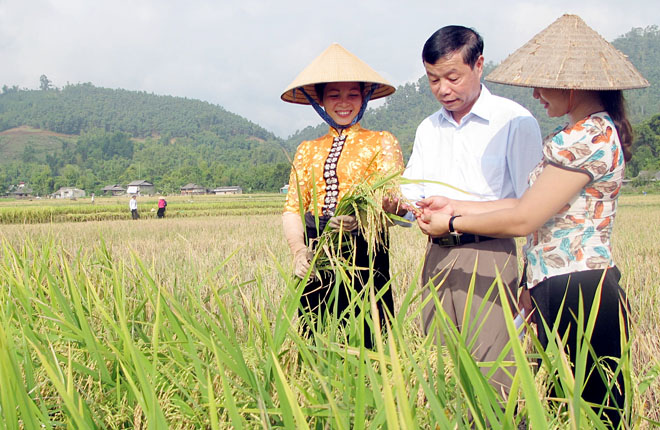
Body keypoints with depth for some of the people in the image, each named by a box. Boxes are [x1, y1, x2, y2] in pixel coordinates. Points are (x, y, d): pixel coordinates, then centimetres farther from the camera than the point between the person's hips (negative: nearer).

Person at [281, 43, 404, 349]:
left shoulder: (382, 143, 6)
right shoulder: (307, 151, 17)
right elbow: (292, 208, 8)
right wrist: (298, 250, -13)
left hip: (365, 254, -3)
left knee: (366, 343, -6)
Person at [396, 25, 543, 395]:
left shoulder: (514, 121, -1)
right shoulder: (428, 129, 18)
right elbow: (411, 196, 16)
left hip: (489, 257, -5)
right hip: (436, 257, 6)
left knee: (490, 379, -11)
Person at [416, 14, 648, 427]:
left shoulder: (584, 137, -16)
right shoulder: (603, 130, 16)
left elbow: (523, 219, -15)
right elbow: (533, 205, 13)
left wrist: (453, 224, -1)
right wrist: (456, 206, 12)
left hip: (573, 294, -10)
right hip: (587, 286, 10)